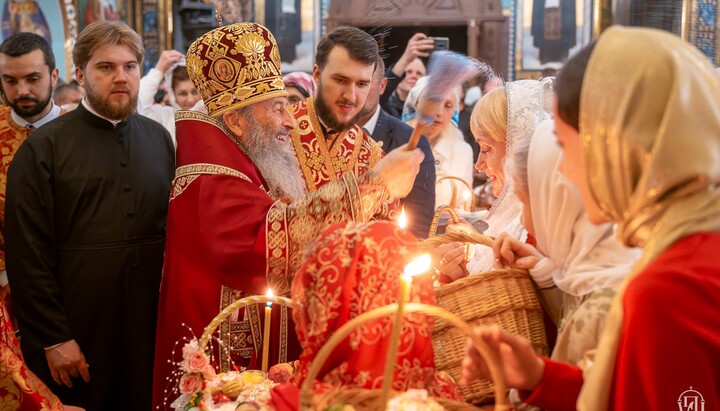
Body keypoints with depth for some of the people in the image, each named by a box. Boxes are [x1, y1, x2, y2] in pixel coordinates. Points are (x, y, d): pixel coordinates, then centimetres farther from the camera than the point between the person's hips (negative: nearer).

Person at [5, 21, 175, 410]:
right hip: (76, 335, -4)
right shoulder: (44, 147, -5)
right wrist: (53, 337, -10)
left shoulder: (159, 139, 9)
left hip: (152, 328, 4)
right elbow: (28, 254, -8)